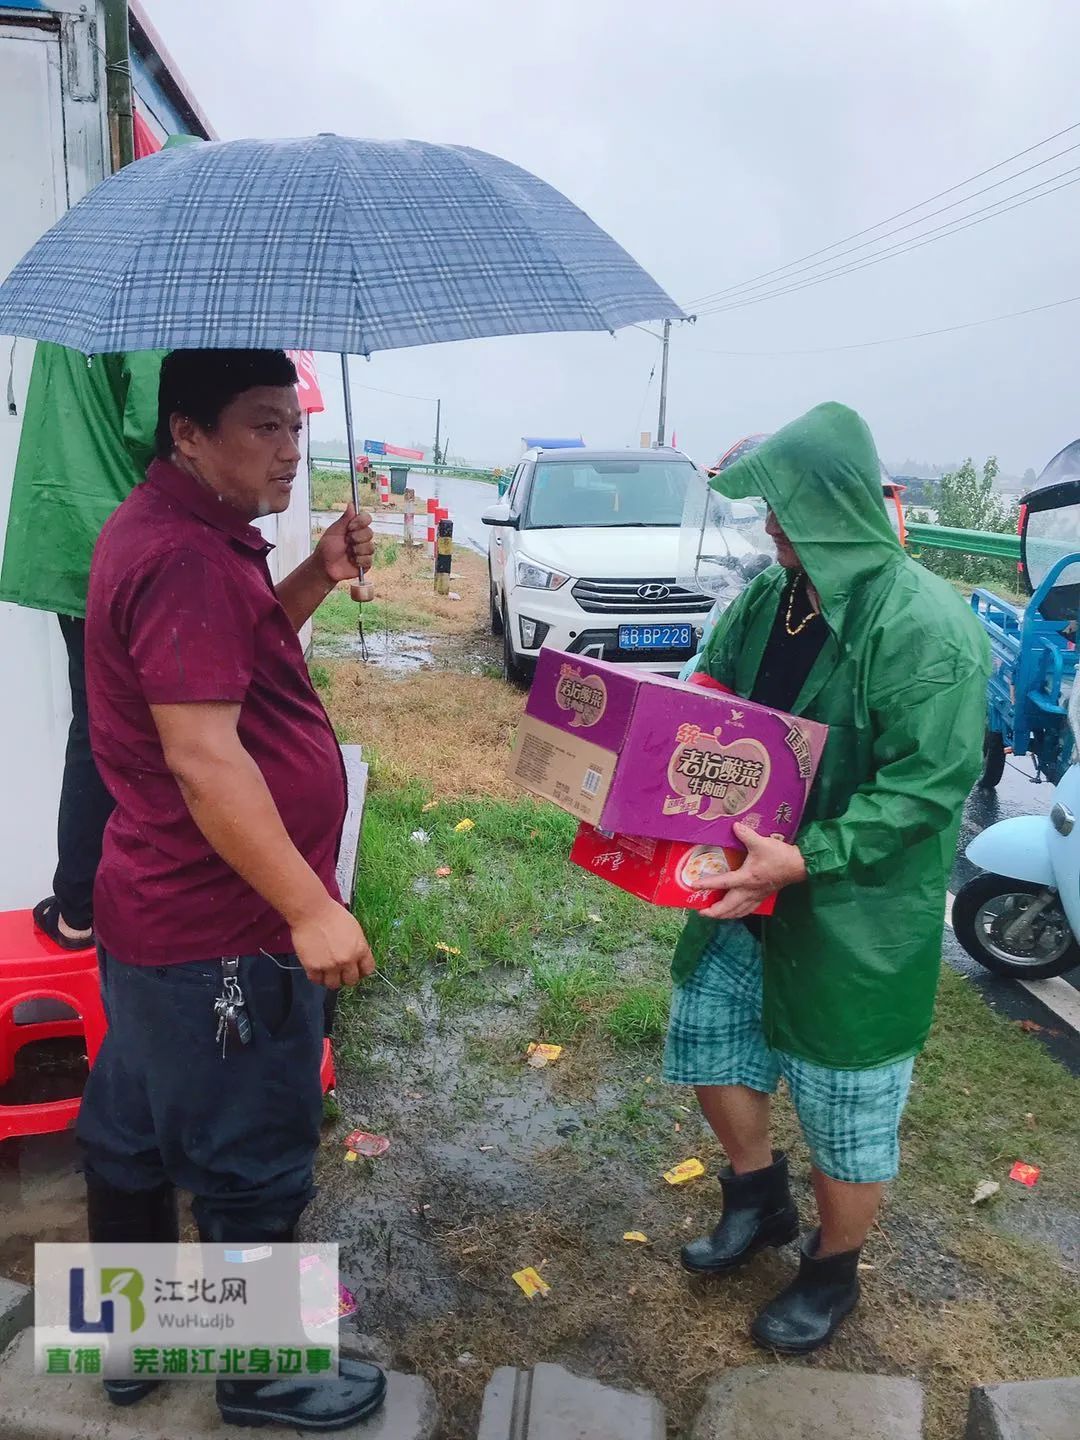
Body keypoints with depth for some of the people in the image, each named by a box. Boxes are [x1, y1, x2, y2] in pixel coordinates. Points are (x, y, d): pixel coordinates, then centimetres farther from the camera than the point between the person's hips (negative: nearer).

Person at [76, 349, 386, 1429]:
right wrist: (311, 907, -26)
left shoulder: (176, 531, 9)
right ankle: (265, 1376, 33)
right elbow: (202, 755, -28)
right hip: (222, 933, -10)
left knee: (135, 1133, 24)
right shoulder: (185, 552, -23)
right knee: (253, 1166, 10)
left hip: (155, 909, 10)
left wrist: (314, 579, 3)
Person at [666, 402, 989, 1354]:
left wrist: (806, 859, -33)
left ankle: (833, 1273, 40)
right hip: (752, 884, 7)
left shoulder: (925, 627, -23)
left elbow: (928, 788, -25)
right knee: (708, 1036, 20)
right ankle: (760, 1198, 48)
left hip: (859, 911, -7)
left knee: (848, 1106, 12)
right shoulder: (770, 598, 0)